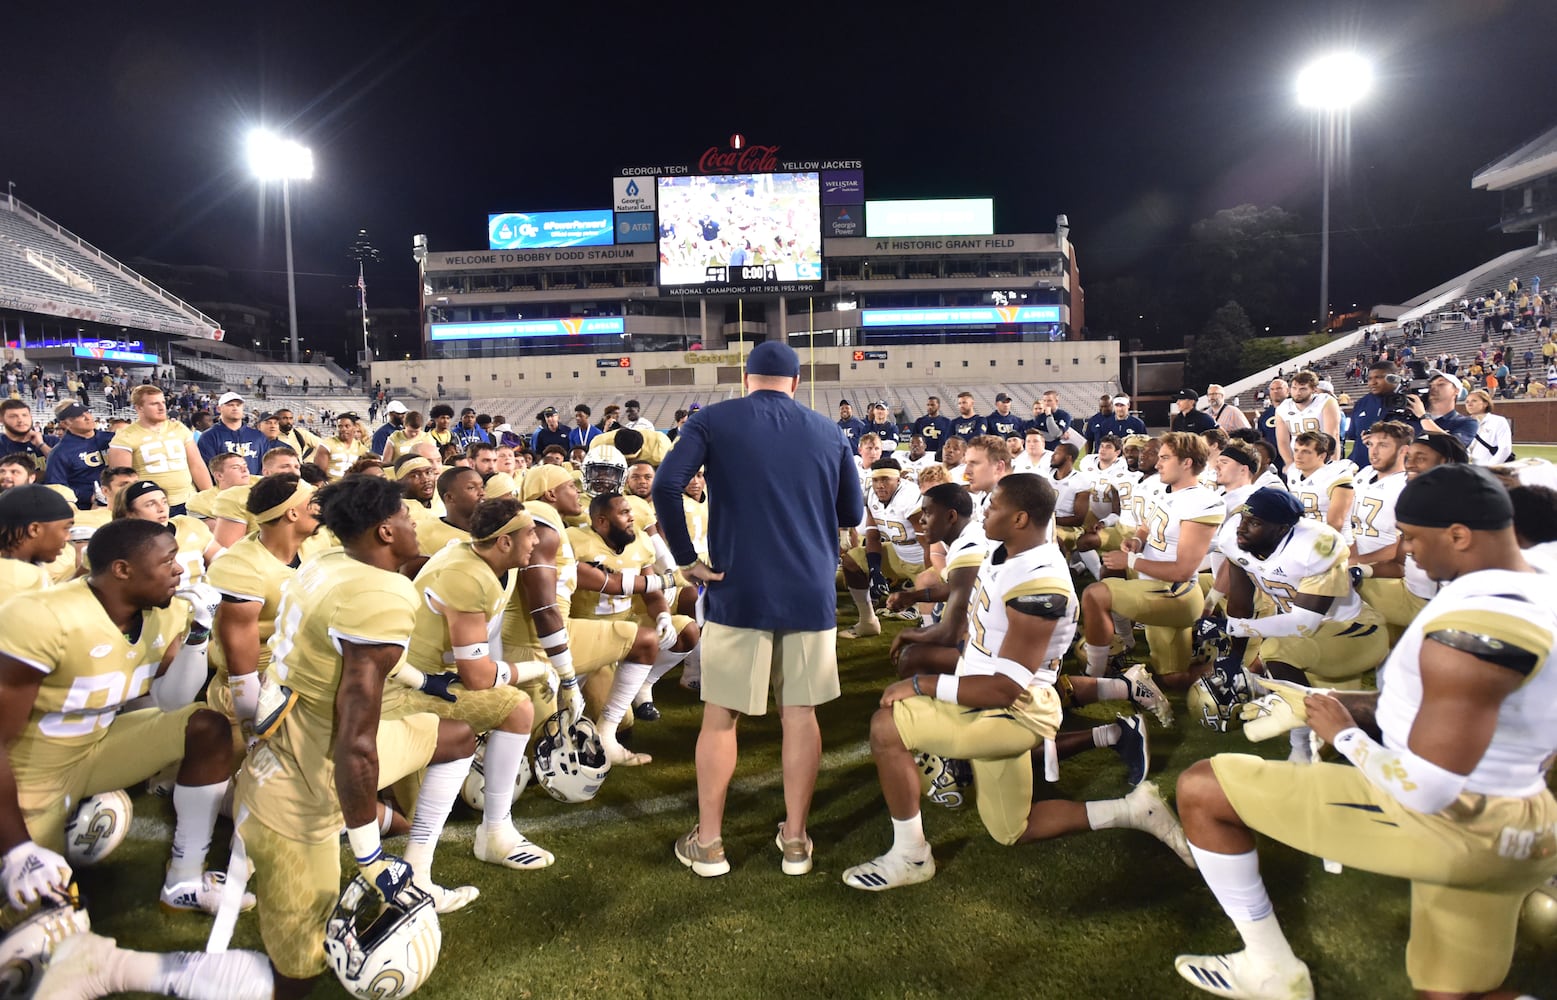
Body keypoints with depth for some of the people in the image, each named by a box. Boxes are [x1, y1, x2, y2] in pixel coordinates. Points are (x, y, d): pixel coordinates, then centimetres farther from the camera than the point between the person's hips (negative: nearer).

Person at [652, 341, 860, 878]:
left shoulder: (713, 421, 0)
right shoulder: (828, 432, 8)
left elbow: (666, 485, -15)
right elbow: (851, 513, 15)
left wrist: (686, 559, -7)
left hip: (738, 591, -2)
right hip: (810, 591, 2)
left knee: (720, 716, 9)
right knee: (800, 714, 11)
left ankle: (708, 842, 17)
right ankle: (795, 839, 19)